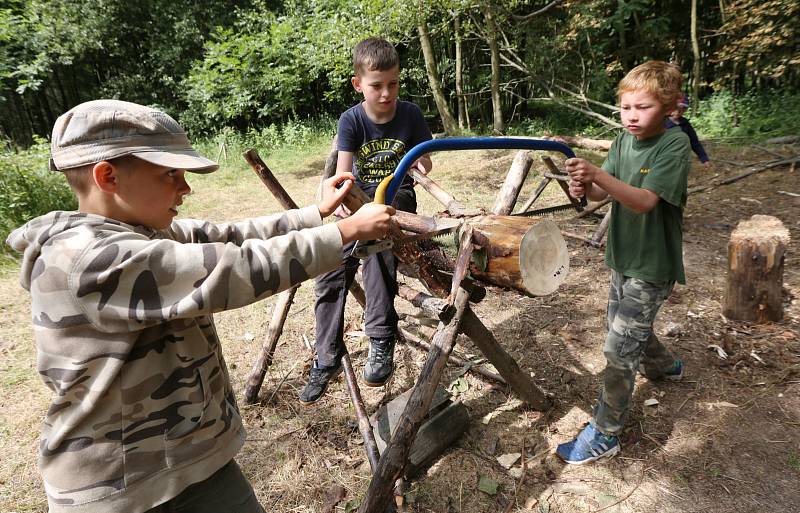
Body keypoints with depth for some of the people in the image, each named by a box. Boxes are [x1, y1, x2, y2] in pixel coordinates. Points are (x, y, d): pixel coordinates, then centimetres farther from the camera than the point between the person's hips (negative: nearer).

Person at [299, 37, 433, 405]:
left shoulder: (410, 114, -6)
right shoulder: (351, 120, -7)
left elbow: (424, 159, 6)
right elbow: (342, 173, -19)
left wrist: (421, 163, -19)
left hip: (397, 195, -1)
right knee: (330, 273, -10)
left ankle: (381, 339, -25)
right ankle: (327, 359, 6)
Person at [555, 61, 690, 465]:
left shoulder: (675, 144, -17)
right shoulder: (623, 142, 1)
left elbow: (644, 201, -30)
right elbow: (604, 193, -8)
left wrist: (598, 174, -43)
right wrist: (585, 186, -31)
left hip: (652, 266, -7)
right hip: (622, 258, 7)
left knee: (619, 349, -5)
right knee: (627, 328, 26)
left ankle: (605, 433, 8)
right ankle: (665, 366, 56)